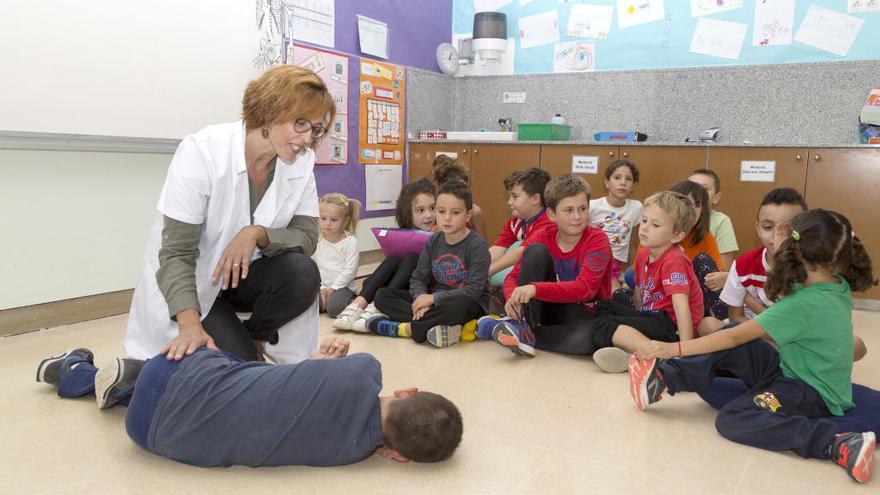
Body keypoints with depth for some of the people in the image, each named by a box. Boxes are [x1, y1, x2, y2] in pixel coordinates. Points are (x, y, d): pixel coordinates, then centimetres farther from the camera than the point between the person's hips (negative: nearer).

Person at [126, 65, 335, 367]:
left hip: (242, 276, 4)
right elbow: (176, 254, -26)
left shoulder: (302, 162, -10)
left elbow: (307, 236, -11)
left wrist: (257, 234, -32)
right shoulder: (202, 152, -25)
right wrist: (191, 326, -40)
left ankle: (253, 338, 3)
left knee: (302, 273, -26)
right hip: (187, 287, -4)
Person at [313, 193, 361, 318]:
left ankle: (350, 302, 1)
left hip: (342, 286, -3)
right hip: (321, 286, 3)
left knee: (334, 308, -30)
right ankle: (326, 299, 3)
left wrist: (332, 288, -13)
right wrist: (321, 288, -10)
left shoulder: (350, 241, -7)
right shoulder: (316, 241, 2)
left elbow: (350, 270, -10)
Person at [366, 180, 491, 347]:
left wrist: (433, 298, -22)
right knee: (382, 295, -8)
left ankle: (403, 328, -22)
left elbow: (474, 289, -20)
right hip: (433, 300, 6)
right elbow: (418, 278, 3)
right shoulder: (433, 242, 5)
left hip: (468, 304, -6)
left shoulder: (477, 246, -12)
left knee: (456, 306, -42)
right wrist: (421, 297, -21)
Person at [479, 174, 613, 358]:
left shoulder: (598, 240, -16)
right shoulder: (542, 238, -5)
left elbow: (584, 288, -30)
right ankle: (522, 325, -24)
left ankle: (522, 334, -23)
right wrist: (514, 297, -35)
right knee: (536, 251, -19)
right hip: (551, 307, 3)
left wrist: (535, 289, -44)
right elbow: (513, 277, -10)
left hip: (586, 315, -2)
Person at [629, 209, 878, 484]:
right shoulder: (840, 286, -1)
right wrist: (783, 252, 9)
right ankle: (664, 379, -12)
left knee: (731, 420, -28)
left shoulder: (802, 305, -26)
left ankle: (840, 444, -27)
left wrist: (673, 348, -24)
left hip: (814, 393, -9)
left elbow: (735, 337, -26)